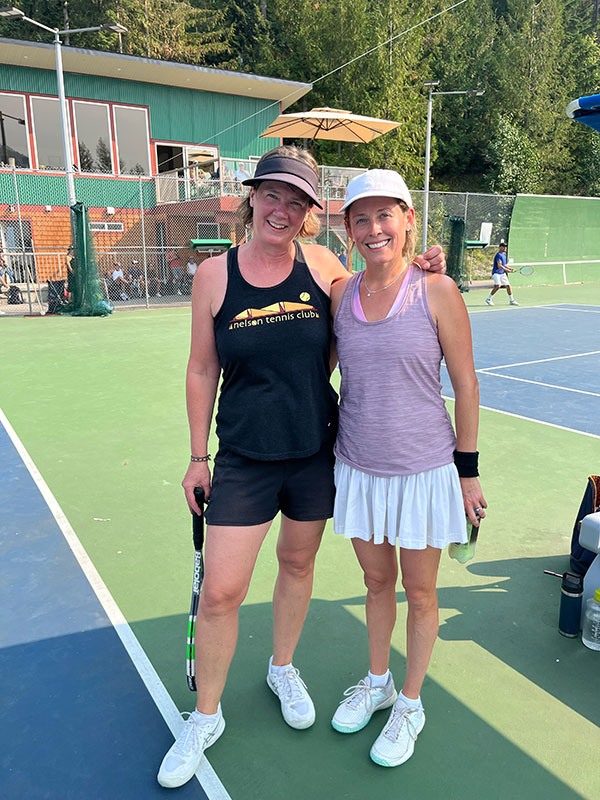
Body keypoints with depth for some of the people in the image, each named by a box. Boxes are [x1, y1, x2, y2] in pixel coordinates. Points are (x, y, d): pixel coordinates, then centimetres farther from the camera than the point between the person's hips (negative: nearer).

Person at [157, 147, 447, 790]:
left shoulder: (321, 265, -3)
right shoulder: (214, 274, -6)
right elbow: (201, 371, 1)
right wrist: (198, 457, 3)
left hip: (316, 453, 2)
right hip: (244, 459, -1)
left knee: (298, 563, 19)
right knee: (219, 592, 0)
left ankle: (283, 669, 48)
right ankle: (206, 717, 27)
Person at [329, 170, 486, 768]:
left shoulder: (437, 291, -10)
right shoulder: (340, 295, 1)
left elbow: (466, 385, -6)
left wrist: (467, 469, -4)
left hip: (423, 470, -3)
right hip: (358, 468, 3)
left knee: (419, 592, 13)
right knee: (377, 581, 20)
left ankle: (410, 705, 36)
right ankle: (377, 681, 44)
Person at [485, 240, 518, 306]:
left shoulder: (504, 254, 15)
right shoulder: (498, 255, -13)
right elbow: (499, 266, -21)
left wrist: (511, 268, 11)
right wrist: (507, 270, -17)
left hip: (502, 273, 9)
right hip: (496, 273, -9)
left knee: (508, 286, 5)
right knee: (498, 285, -24)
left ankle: (511, 300, 17)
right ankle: (488, 299, -11)